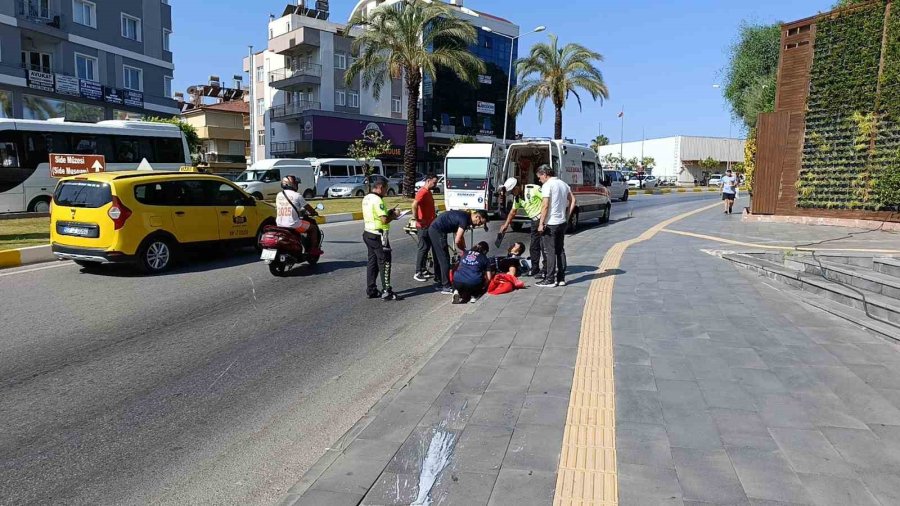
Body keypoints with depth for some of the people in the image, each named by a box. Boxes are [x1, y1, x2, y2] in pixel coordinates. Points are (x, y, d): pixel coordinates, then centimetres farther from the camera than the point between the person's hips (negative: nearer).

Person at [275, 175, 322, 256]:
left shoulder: (279, 195, 9)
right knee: (314, 228, 12)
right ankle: (314, 249, 12)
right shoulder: (297, 195, -9)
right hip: (293, 225, -7)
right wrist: (315, 213, 20)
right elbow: (308, 207, -2)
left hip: (280, 225, 7)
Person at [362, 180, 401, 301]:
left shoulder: (366, 199, 12)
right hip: (378, 235, -10)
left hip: (368, 233, 10)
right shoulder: (377, 200, -18)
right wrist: (394, 215, -7)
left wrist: (388, 213, 10)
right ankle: (386, 292, -2)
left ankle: (371, 290, 18)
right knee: (384, 263, -4)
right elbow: (384, 220, -25)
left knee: (372, 262, 14)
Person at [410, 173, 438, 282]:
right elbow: (414, 205, -33)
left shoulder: (428, 192, 14)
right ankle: (418, 273, -1)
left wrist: (434, 215, 22)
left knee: (427, 247, 15)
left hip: (429, 225, 10)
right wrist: (416, 219, -27)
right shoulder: (423, 192, -18)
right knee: (423, 248, -6)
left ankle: (423, 269, 24)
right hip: (423, 226, -10)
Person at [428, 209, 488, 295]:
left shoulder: (465, 216, 11)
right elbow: (457, 240, -18)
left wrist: (464, 250, 13)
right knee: (445, 259, -6)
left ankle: (440, 283, 25)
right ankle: (446, 287, -3)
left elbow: (461, 237, 17)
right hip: (438, 231, -10)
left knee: (438, 259, 16)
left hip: (433, 229, 10)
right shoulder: (465, 219, -17)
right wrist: (464, 250, -1)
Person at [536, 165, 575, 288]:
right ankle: (561, 278, 15)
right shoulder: (563, 184, 13)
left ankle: (550, 280, -1)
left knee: (550, 252, -3)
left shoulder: (547, 185, -12)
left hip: (551, 223, -8)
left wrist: (541, 223, -15)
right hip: (563, 222, 8)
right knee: (560, 251, 12)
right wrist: (567, 216, 14)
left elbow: (545, 205, -18)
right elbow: (573, 201, 13)